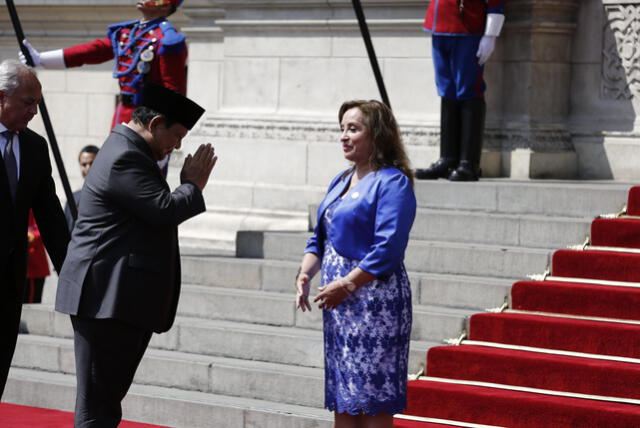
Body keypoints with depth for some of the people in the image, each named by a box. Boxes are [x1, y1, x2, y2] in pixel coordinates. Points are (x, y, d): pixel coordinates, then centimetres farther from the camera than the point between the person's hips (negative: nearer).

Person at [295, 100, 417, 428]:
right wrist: (305, 274, 1)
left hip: (374, 303, -9)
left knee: (373, 401, -6)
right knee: (341, 399, 11)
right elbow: (320, 238, 19)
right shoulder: (341, 182, 16)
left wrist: (345, 285, -18)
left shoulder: (392, 182, -10)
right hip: (339, 305, 9)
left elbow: (387, 251, -18)